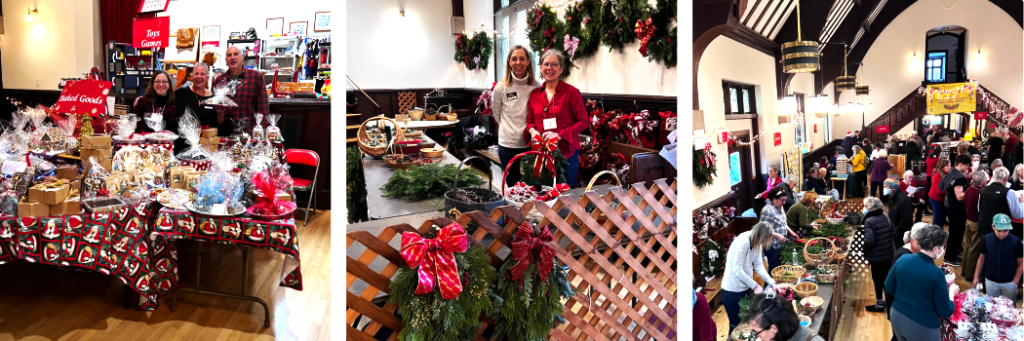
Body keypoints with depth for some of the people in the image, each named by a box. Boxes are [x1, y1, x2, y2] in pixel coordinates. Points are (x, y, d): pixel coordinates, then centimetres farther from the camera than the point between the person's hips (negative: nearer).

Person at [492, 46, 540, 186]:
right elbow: (497, 115, 8)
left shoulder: (536, 87, -2)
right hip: (508, 145, -1)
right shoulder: (501, 87, -4)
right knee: (512, 186, 11)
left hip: (530, 144, 1)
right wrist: (509, 127, 7)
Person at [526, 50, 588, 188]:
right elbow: (530, 120, 17)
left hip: (567, 153, -4)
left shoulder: (571, 92, -5)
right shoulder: (535, 94, 9)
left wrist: (559, 135, -16)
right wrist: (533, 131, -6)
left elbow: (584, 121, -6)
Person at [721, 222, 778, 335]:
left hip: (745, 288, 8)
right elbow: (737, 270, -25)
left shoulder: (757, 243, 0)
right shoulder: (743, 242, -26)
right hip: (733, 291, -8)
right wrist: (755, 286, -19)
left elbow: (759, 266, 3)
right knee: (736, 324, 5)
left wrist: (772, 283, -8)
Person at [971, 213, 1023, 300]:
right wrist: (976, 277, 5)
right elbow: (982, 258, 3)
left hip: (1009, 283, -1)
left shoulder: (1015, 241, -14)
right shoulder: (986, 239, -10)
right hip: (991, 282, 1)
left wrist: (1015, 281, -8)